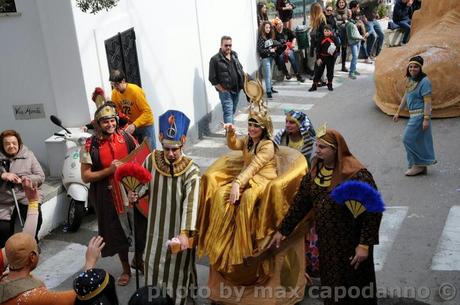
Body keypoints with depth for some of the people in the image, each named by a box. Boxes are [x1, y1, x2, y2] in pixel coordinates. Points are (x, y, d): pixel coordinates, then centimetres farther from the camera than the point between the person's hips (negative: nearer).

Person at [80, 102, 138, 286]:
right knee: (117, 232, 12)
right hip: (108, 196, -2)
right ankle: (126, 269, 34)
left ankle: (139, 259, 41)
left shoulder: (127, 138, -4)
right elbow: (85, 177, -10)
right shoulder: (90, 146, -11)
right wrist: (109, 170, -21)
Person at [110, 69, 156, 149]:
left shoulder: (135, 90, -24)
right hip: (131, 125, 5)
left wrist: (134, 125, -34)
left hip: (145, 125, -5)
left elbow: (147, 112, -25)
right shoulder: (114, 93, -8)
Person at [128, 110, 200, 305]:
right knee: (153, 263, 18)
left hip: (179, 228, -4)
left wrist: (185, 232, -34)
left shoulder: (191, 170, -21)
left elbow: (191, 203, -26)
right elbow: (144, 184, 7)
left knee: (178, 266, 12)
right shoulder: (152, 160, -9)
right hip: (156, 225, 4)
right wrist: (135, 194, -15)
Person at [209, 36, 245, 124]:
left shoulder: (234, 55, 9)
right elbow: (212, 79, -12)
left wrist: (243, 83, 10)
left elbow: (240, 69, 22)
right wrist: (222, 90, -13)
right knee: (228, 113, -11)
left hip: (236, 90, 6)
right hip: (225, 91, -6)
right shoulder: (215, 59, -11)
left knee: (233, 112, 17)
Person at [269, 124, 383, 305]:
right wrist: (282, 230, 8)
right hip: (326, 243, 6)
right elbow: (300, 203, 6)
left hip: (351, 245, -6)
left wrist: (365, 244, -19)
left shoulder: (357, 175, -22)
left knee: (354, 290, 10)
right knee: (330, 286, 20)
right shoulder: (315, 172, 0)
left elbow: (373, 211, -19)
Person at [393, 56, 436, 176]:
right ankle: (422, 166, 22)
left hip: (420, 114, -9)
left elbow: (428, 101, -20)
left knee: (408, 138, -5)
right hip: (413, 115, 9)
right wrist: (398, 112, 20)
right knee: (419, 140, 13)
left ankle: (417, 165, 7)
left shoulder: (424, 81, -17)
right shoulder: (410, 80, 10)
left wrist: (426, 119, -23)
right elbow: (405, 96, 19)